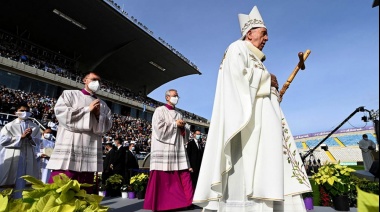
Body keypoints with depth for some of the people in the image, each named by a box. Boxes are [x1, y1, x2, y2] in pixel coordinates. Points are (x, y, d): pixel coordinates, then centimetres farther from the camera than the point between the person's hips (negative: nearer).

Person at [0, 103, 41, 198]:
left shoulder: (34, 127, 9)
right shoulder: (10, 125, 4)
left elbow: (36, 141, 3)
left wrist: (30, 137, -17)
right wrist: (21, 137, -12)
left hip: (27, 157, 1)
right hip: (11, 157, -1)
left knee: (21, 182, 6)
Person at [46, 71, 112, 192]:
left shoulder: (102, 105, 19)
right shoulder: (69, 94, 10)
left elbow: (107, 125, 12)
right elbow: (60, 112, -6)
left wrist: (98, 114, -6)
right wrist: (87, 109, -6)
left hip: (91, 151, 4)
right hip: (69, 148, -3)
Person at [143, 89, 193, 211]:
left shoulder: (179, 114, 20)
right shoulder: (160, 110, 1)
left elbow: (184, 133, 20)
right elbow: (159, 128, -12)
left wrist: (183, 128, -2)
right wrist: (175, 124, -8)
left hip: (178, 150, 6)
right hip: (164, 150, -6)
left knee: (184, 176, 2)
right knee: (162, 178, -3)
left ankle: (186, 201, 11)